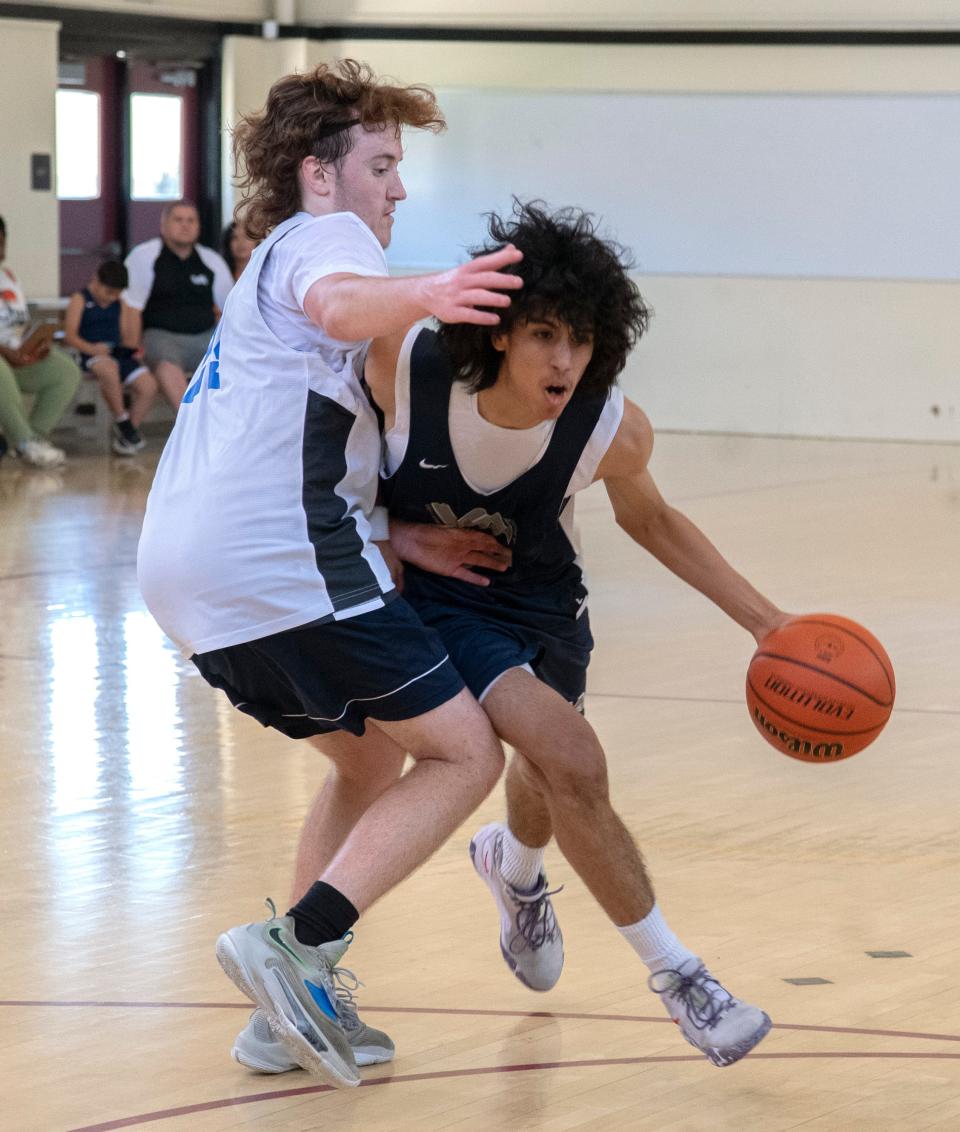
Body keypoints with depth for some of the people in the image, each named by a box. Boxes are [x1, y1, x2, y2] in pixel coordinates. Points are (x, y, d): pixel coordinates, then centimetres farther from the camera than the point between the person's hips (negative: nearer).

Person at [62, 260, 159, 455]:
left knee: (148, 386, -18)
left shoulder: (120, 304, 20)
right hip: (92, 357, -6)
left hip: (118, 354, 6)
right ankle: (122, 422, -25)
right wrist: (91, 348, -22)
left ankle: (124, 433, -5)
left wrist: (131, 350, -1)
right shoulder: (80, 300, 4)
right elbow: (70, 336, -6)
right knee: (109, 368, -41)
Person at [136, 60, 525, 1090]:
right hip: (276, 558, -9)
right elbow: (338, 303, -23)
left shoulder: (267, 272, 34)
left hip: (183, 574, 9)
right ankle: (293, 944, -20)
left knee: (374, 757, 22)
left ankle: (301, 1004, 13)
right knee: (464, 753, -5)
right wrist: (421, 296, -45)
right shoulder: (320, 234, 4)